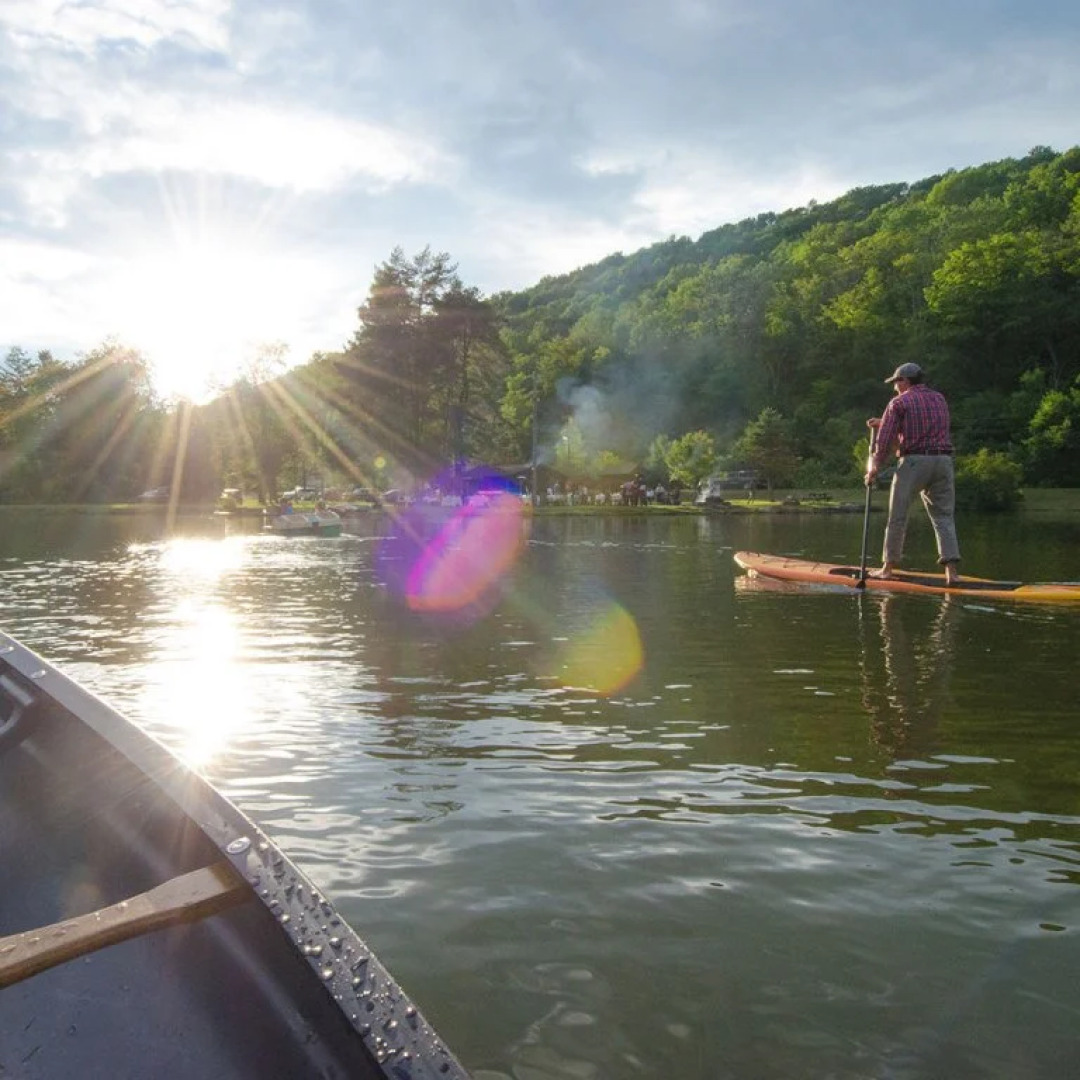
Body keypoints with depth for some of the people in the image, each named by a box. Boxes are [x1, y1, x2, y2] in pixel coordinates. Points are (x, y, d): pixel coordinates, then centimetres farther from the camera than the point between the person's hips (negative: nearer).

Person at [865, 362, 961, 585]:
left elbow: (885, 440, -6)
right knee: (943, 515, 6)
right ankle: (951, 569, -6)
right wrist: (883, 423, 31)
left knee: (897, 516, 5)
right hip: (943, 460, 5)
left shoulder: (899, 403, 0)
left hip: (913, 461, -5)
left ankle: (888, 567, 11)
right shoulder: (940, 399, 18)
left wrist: (875, 467, 3)